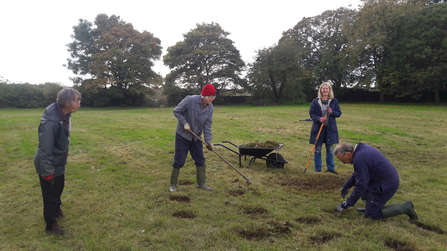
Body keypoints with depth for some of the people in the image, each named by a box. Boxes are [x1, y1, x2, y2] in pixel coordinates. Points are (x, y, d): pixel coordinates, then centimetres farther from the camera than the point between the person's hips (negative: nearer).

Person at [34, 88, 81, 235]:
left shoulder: (64, 116, -4)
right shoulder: (51, 122, -32)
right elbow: (45, 150, -28)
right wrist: (47, 172, -22)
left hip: (59, 164, 9)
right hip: (49, 167, -9)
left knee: (58, 189, 28)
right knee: (50, 195, 8)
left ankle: (56, 209, 53)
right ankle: (51, 225, 27)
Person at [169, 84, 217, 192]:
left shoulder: (210, 107, -7)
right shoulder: (190, 100, -23)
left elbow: (207, 124, -4)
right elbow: (176, 111, -11)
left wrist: (208, 141, -11)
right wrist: (184, 123, -22)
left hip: (196, 137, 5)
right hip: (182, 135, -5)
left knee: (200, 160, 8)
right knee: (179, 161, 0)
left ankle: (201, 183, 23)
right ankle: (173, 184, 15)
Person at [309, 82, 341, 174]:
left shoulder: (334, 101, 2)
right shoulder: (315, 101, -2)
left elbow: (339, 113, 5)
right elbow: (311, 113, -2)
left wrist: (332, 112, -16)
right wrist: (319, 118, -20)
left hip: (330, 128, 1)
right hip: (318, 127, -1)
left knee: (330, 149, 10)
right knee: (317, 149, 5)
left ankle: (331, 168, 22)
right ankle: (318, 168, 16)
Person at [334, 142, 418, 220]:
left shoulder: (359, 159, -26)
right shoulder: (362, 148, 4)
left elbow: (361, 185, -22)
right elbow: (357, 174, 18)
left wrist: (349, 203, -11)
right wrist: (346, 186, 17)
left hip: (386, 185, -10)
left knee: (372, 214, 3)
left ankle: (405, 207, 3)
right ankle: (370, 206, 20)